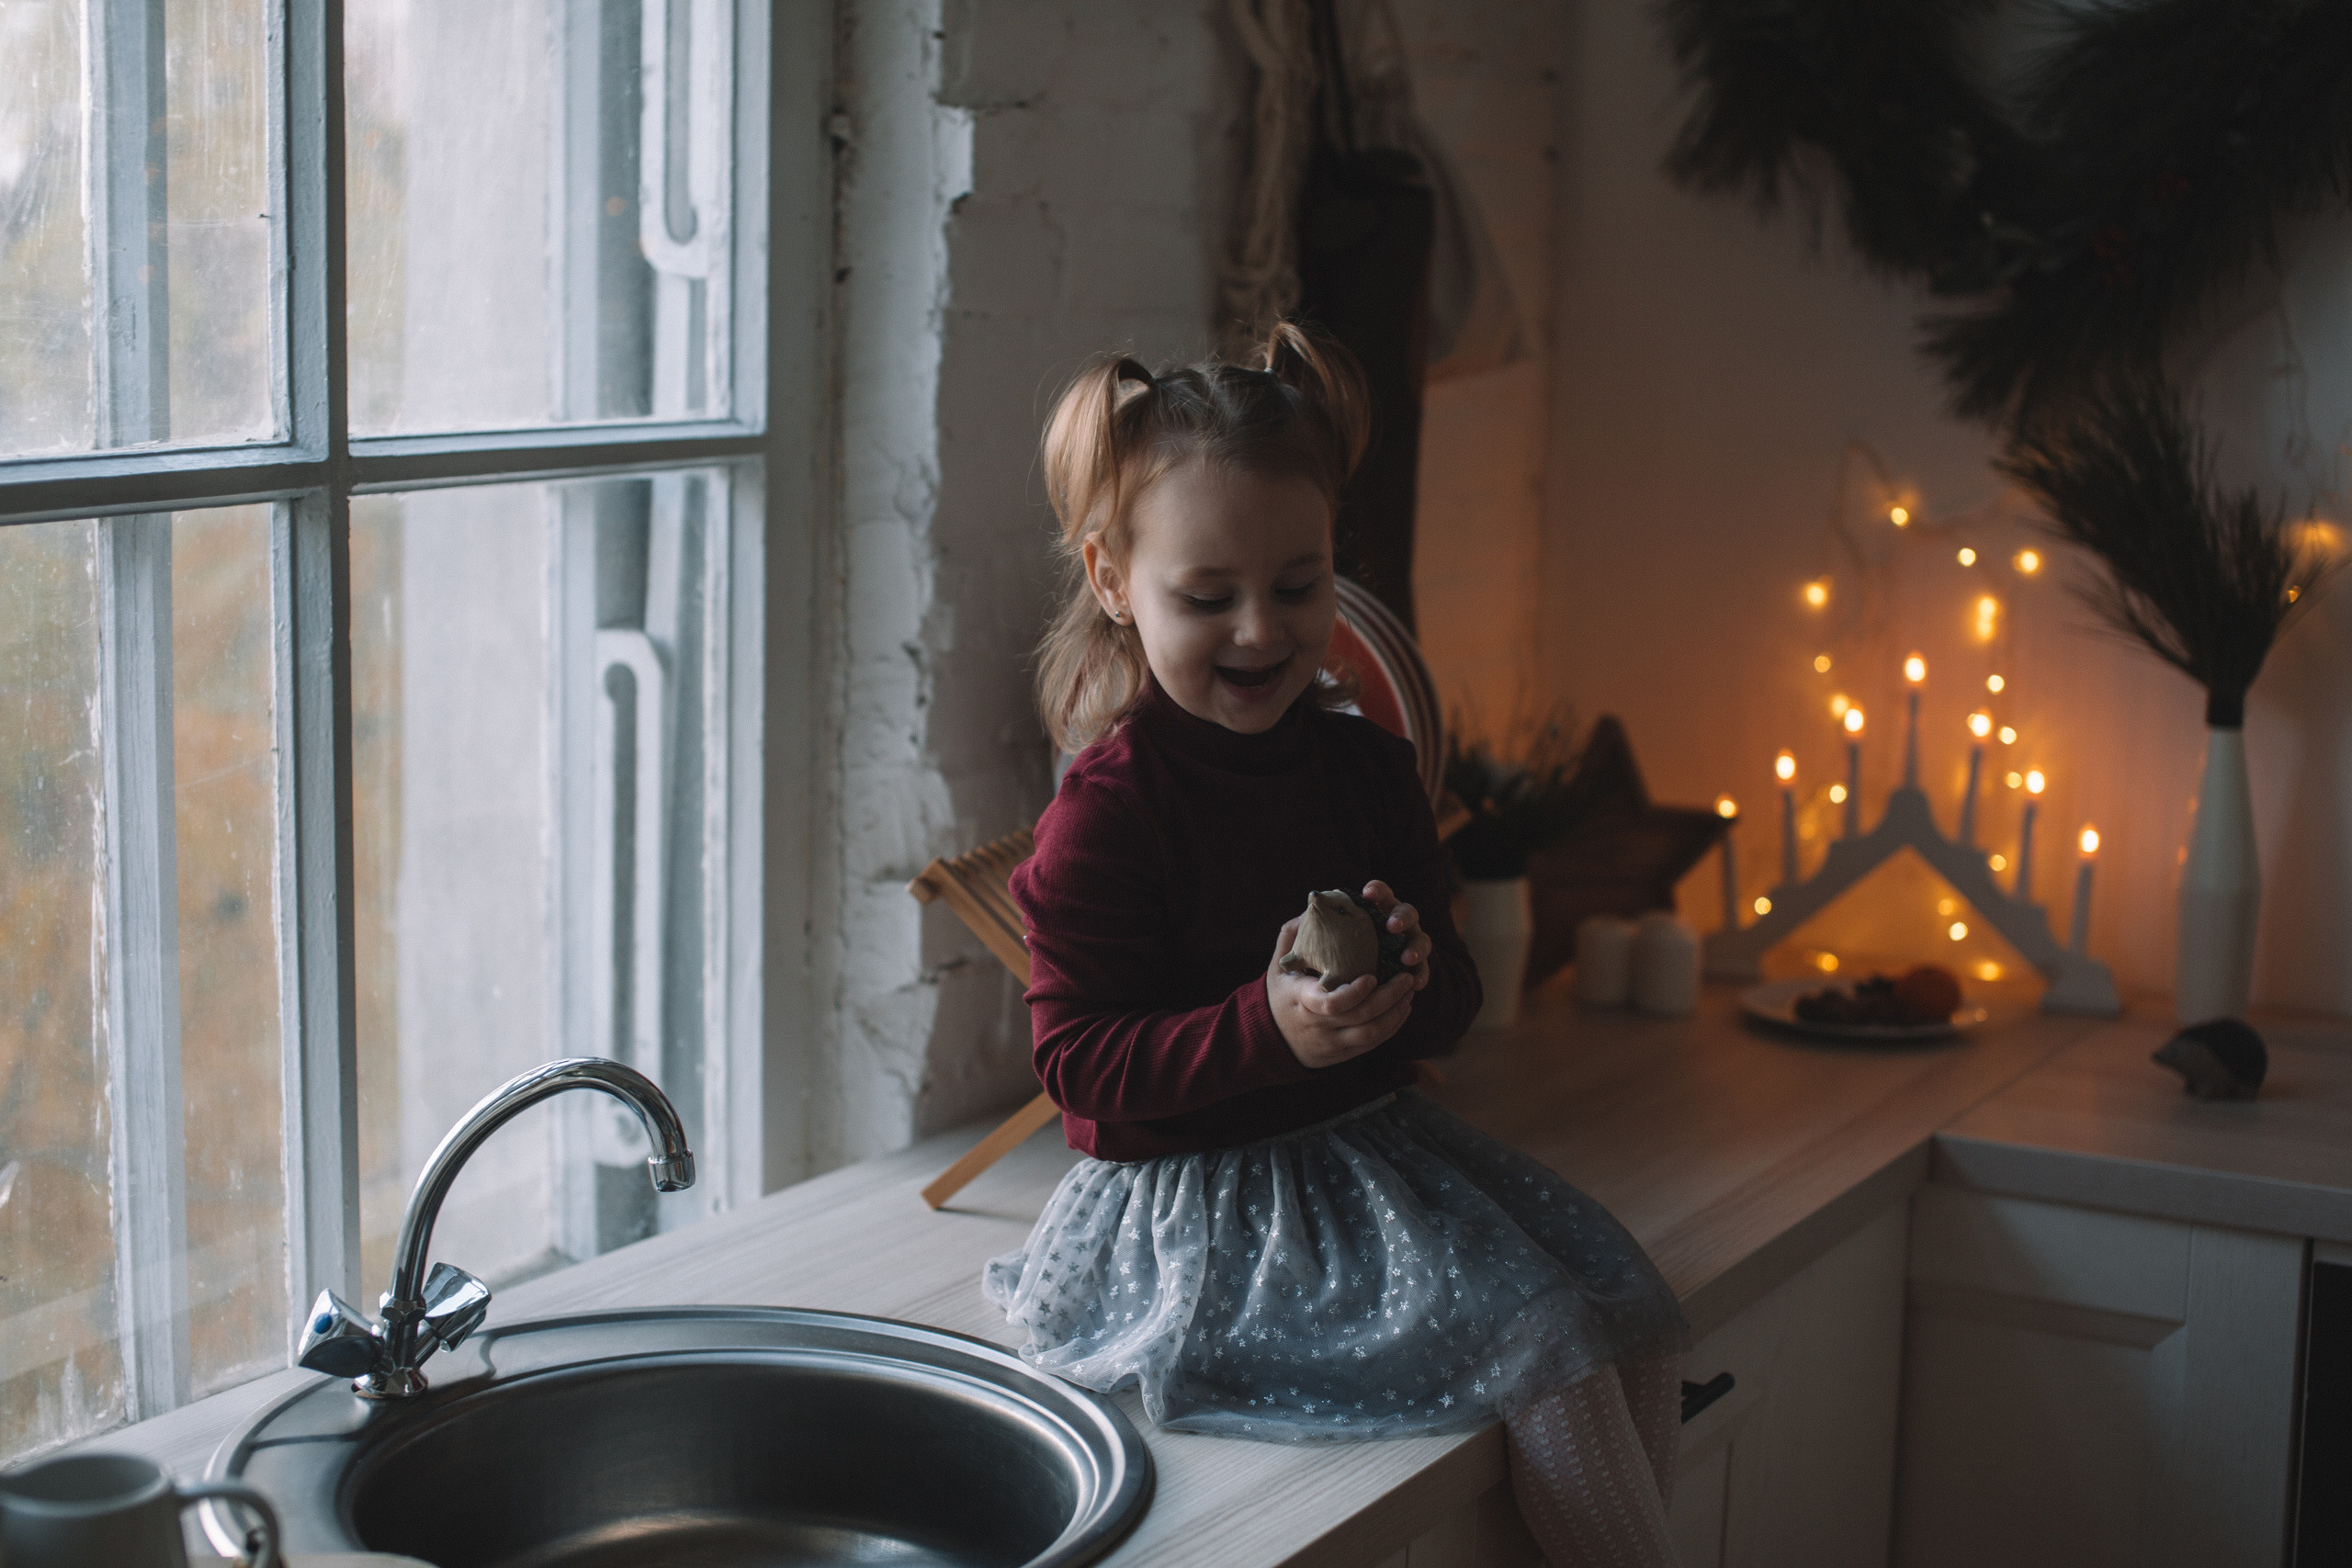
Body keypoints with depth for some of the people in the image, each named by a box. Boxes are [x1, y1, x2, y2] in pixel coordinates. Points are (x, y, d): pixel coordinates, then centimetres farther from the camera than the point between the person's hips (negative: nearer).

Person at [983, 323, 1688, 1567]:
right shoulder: (1107, 812, -14)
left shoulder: (1366, 771, 6)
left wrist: (1414, 983, -15)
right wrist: (1270, 1030, -28)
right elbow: (1080, 1063, -16)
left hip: (1372, 1145, 7)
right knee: (1540, 1342, -17)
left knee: (1631, 1313, -2)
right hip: (1196, 1202, -7)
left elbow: (1450, 1006, 10)